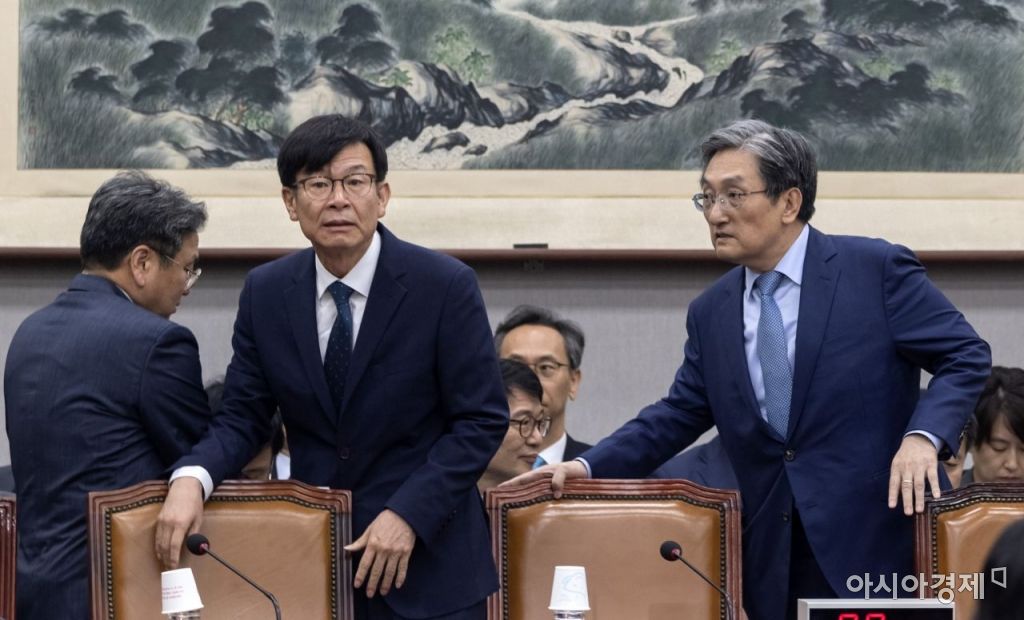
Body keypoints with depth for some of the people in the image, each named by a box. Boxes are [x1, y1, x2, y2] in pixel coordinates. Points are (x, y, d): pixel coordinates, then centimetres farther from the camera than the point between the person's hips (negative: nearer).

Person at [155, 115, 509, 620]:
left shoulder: (445, 286, -10)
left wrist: (408, 514, -18)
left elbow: (482, 419, -9)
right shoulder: (265, 293, 1)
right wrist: (191, 478, -18)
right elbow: (243, 416, 3)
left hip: (426, 560, -3)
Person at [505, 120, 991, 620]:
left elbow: (965, 356, -4)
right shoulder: (710, 313, 12)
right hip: (774, 559, 4)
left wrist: (923, 437, -21)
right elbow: (679, 416, 15)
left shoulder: (877, 269, -4)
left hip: (880, 540, -4)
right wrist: (587, 468, 2)